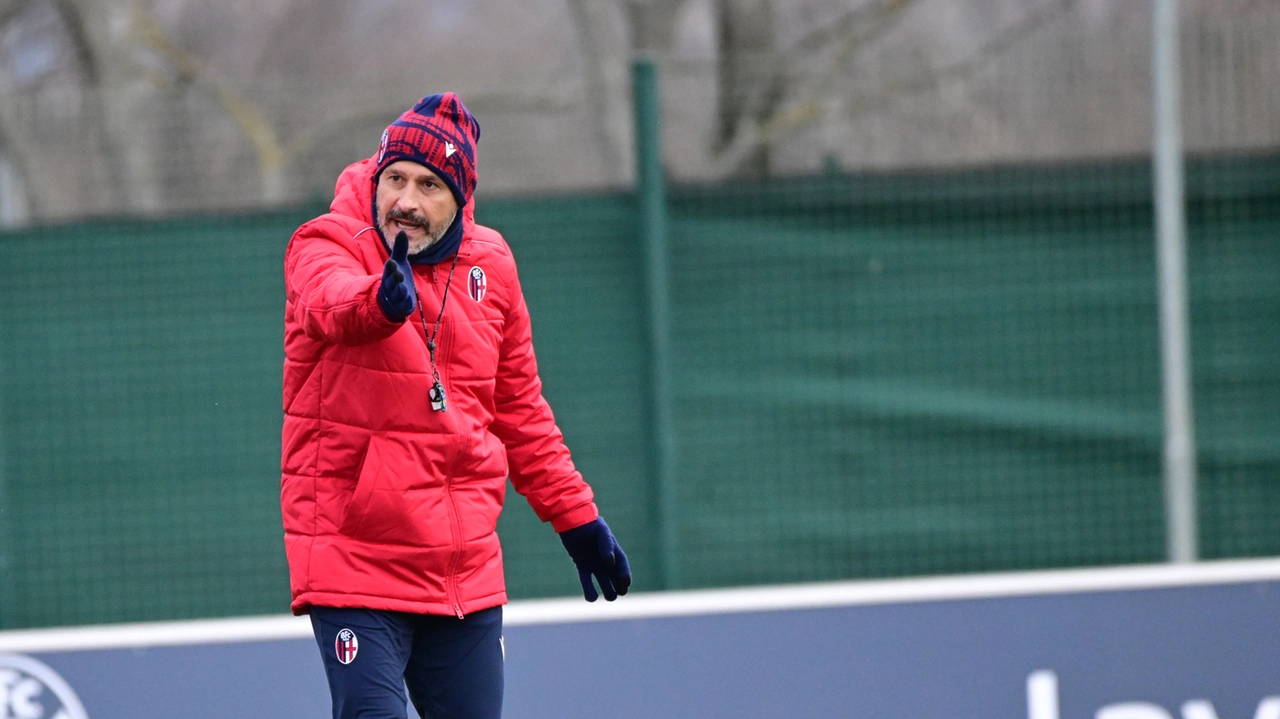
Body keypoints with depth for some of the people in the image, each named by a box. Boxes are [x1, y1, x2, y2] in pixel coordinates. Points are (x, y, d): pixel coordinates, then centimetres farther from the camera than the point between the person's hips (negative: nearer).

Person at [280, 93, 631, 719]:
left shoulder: (488, 266, 8)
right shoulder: (325, 245, -7)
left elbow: (519, 410, 20)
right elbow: (331, 300, -33)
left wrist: (575, 516, 22)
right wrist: (382, 298, -56)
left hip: (467, 569, 5)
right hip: (354, 564, -5)